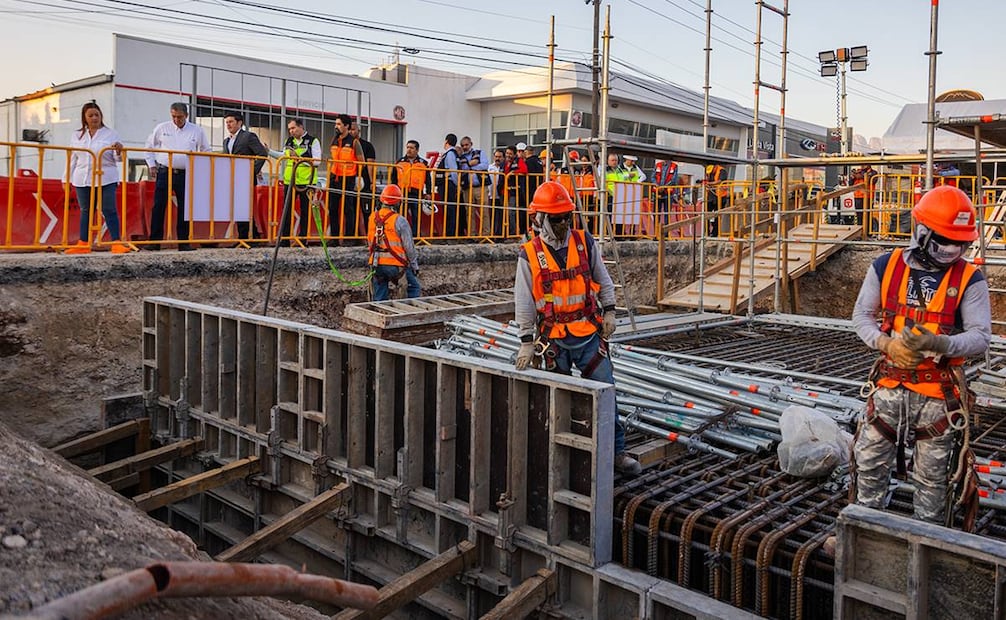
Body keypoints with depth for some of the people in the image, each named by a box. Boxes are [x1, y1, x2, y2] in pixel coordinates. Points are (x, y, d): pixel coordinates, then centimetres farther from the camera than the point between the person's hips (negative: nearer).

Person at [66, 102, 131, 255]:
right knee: (85, 211, 9)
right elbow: (72, 159, 17)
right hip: (82, 179, 4)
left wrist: (119, 152, -21)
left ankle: (116, 242, -9)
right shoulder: (77, 136, 14)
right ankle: (83, 244, 14)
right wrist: (67, 178, 13)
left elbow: (118, 159, 1)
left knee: (109, 210, -8)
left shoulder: (111, 134, 4)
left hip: (106, 179, -4)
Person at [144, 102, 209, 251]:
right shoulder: (162, 128, 3)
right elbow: (150, 146, 15)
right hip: (164, 172, 0)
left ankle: (183, 242, 9)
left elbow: (206, 151, 15)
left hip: (186, 175, 0)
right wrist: (151, 165, 10)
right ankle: (155, 241, 1)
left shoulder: (197, 131, 3)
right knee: (158, 207, -3)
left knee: (184, 208, 2)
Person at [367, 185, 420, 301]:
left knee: (379, 299, 12)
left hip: (376, 265, 5)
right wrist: (415, 266, 3)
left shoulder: (372, 218, 4)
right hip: (395, 264, -5)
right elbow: (409, 247, -8)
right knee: (413, 287, 16)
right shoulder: (399, 221, -11)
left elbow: (370, 243, 12)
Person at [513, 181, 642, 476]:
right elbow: (523, 302, -4)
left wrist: (609, 312, 3)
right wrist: (526, 341, -6)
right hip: (554, 338, -1)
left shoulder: (585, 242, 1)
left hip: (589, 333, 1)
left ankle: (616, 450, 10)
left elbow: (603, 280, 11)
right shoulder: (529, 255, -5)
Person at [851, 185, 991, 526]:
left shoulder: (969, 279, -7)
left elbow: (980, 337, -11)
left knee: (932, 476, 11)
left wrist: (937, 343, -31)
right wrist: (886, 343, -16)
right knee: (870, 462, 12)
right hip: (889, 387, 2)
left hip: (937, 395, -2)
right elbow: (862, 315, 3)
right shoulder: (886, 267, -2)